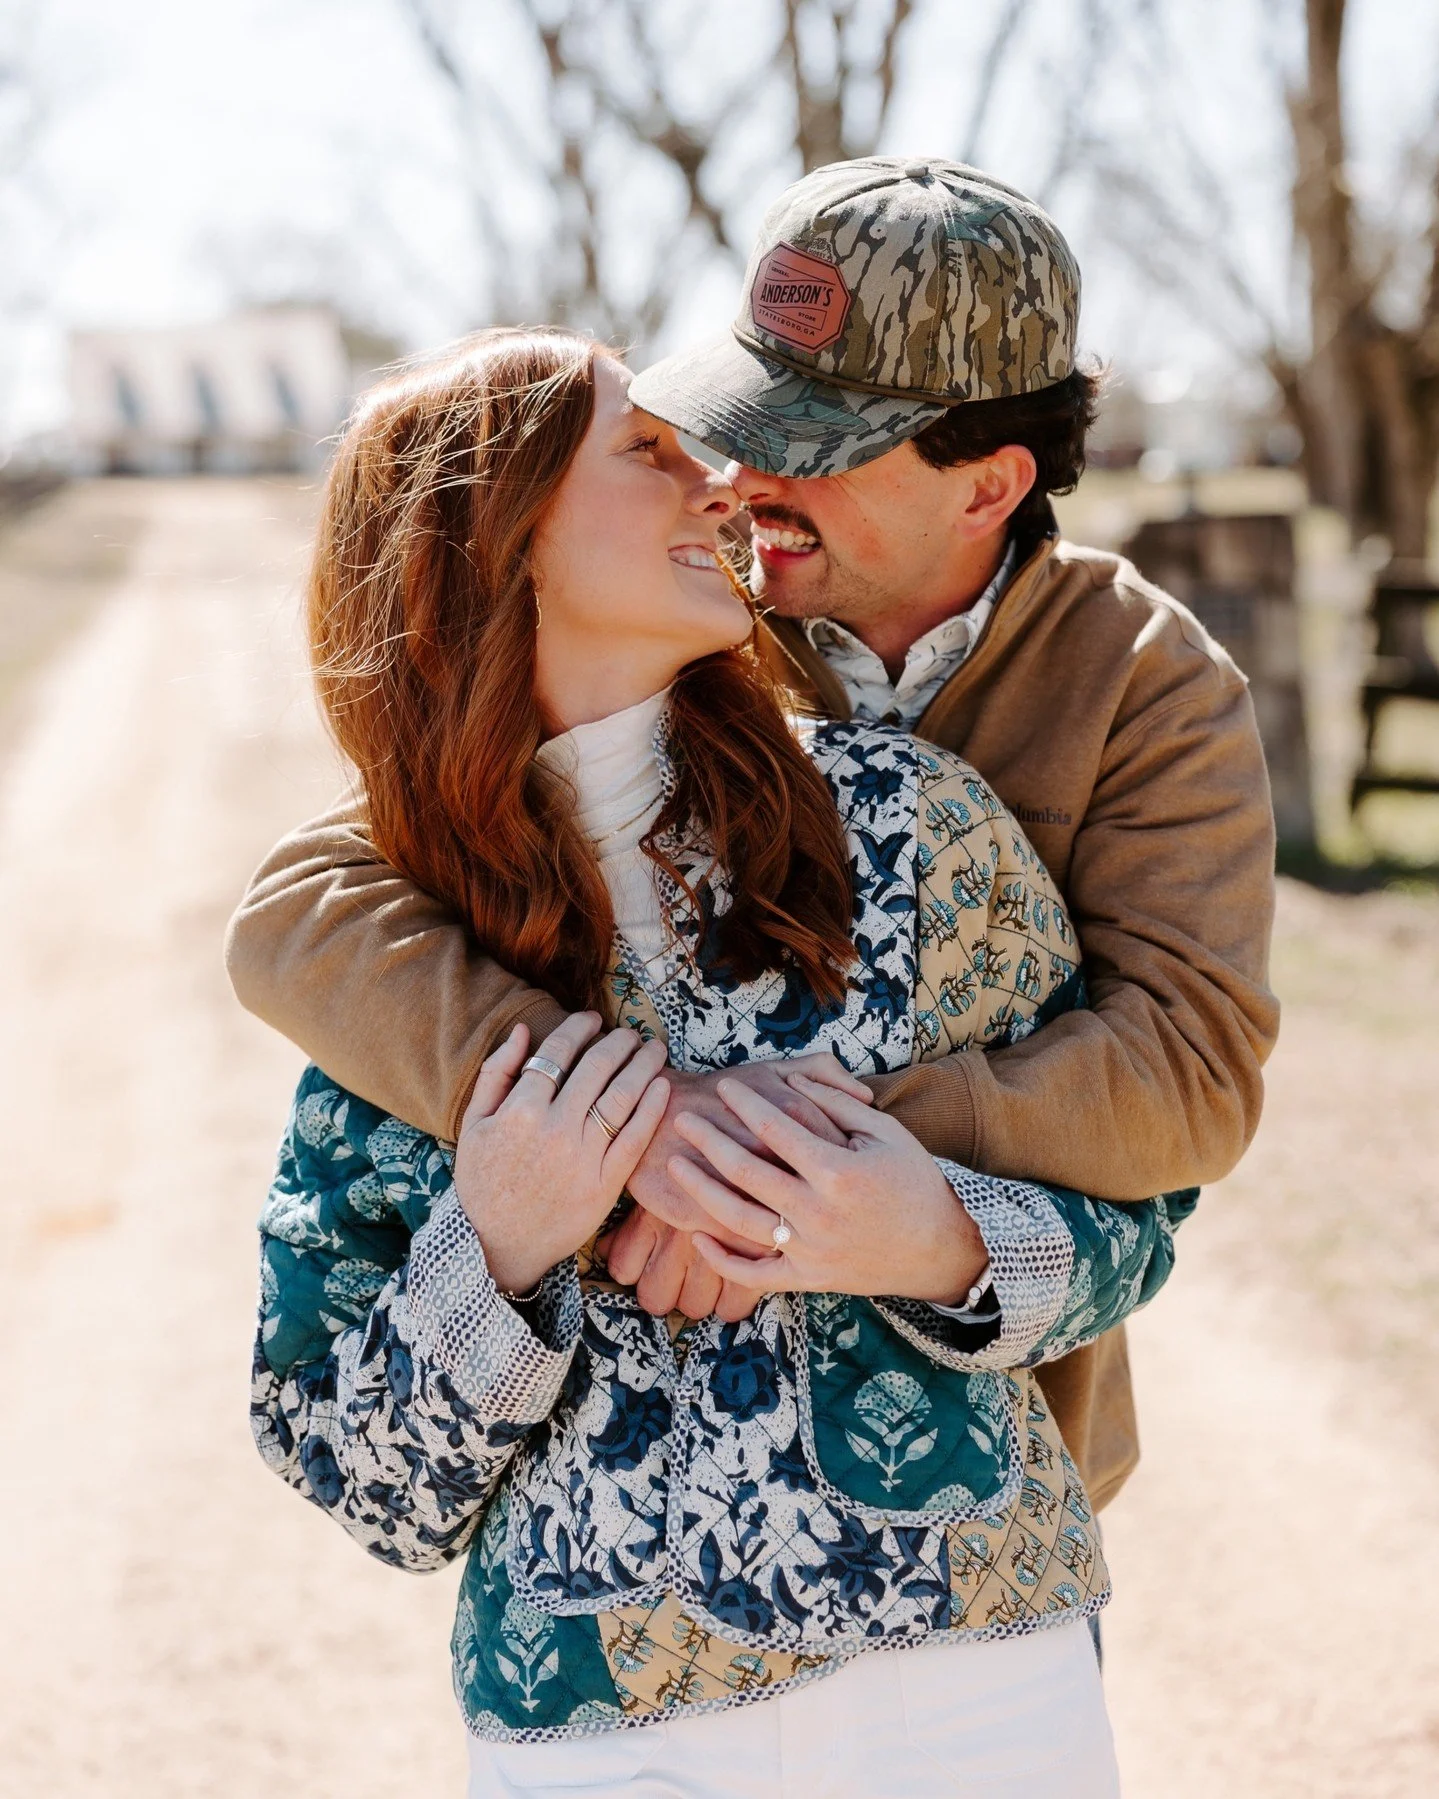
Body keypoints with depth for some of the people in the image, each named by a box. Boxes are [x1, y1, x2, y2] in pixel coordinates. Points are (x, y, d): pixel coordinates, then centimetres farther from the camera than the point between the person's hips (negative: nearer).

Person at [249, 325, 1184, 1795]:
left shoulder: (898, 818, -5)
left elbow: (1130, 1204, 3)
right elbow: (370, 1485, 0)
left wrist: (950, 1249, -17)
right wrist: (495, 1256, -17)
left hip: (971, 1676, 1)